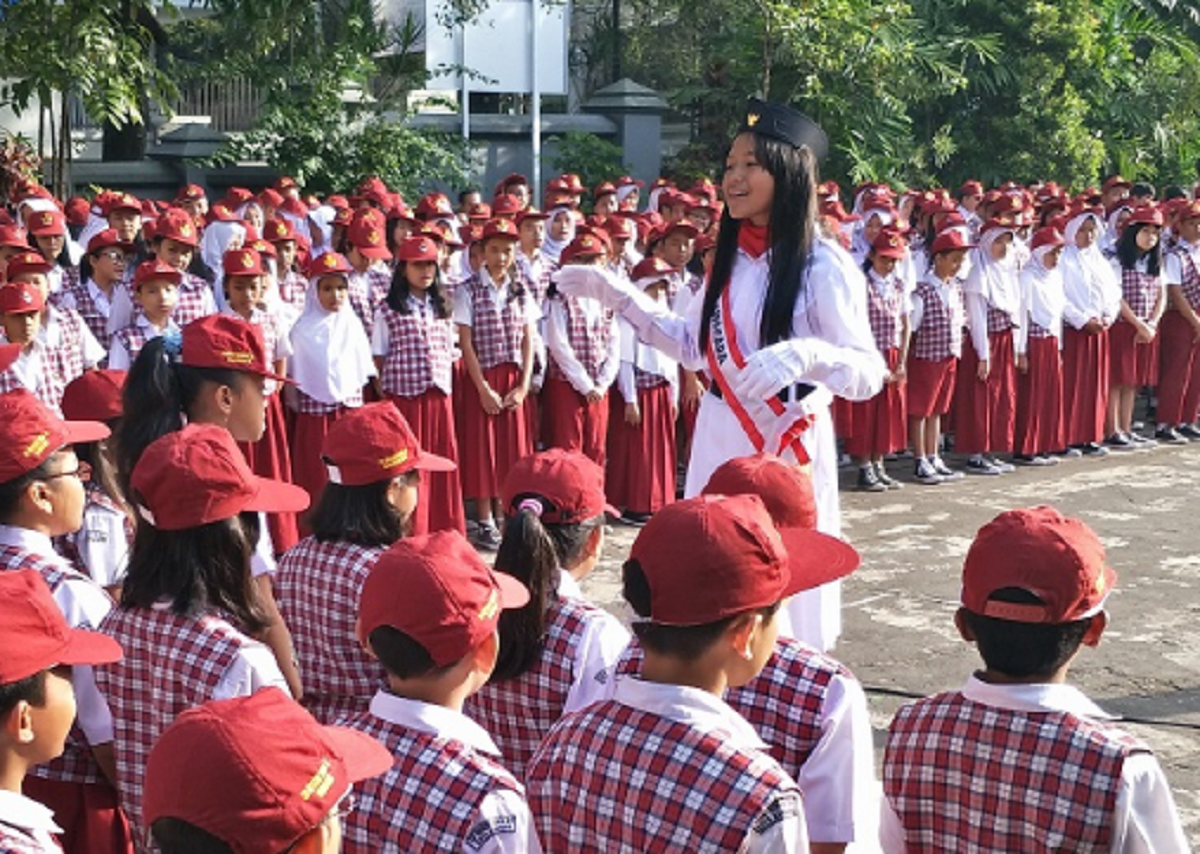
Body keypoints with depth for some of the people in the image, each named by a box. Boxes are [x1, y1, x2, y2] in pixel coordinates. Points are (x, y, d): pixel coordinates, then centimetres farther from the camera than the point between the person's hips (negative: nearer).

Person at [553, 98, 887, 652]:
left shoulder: (823, 267, -14)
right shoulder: (728, 258, 7)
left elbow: (870, 374, -18)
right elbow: (693, 346, 17)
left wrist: (804, 355, -38)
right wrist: (615, 294, 13)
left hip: (786, 445, -6)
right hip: (718, 439, 6)